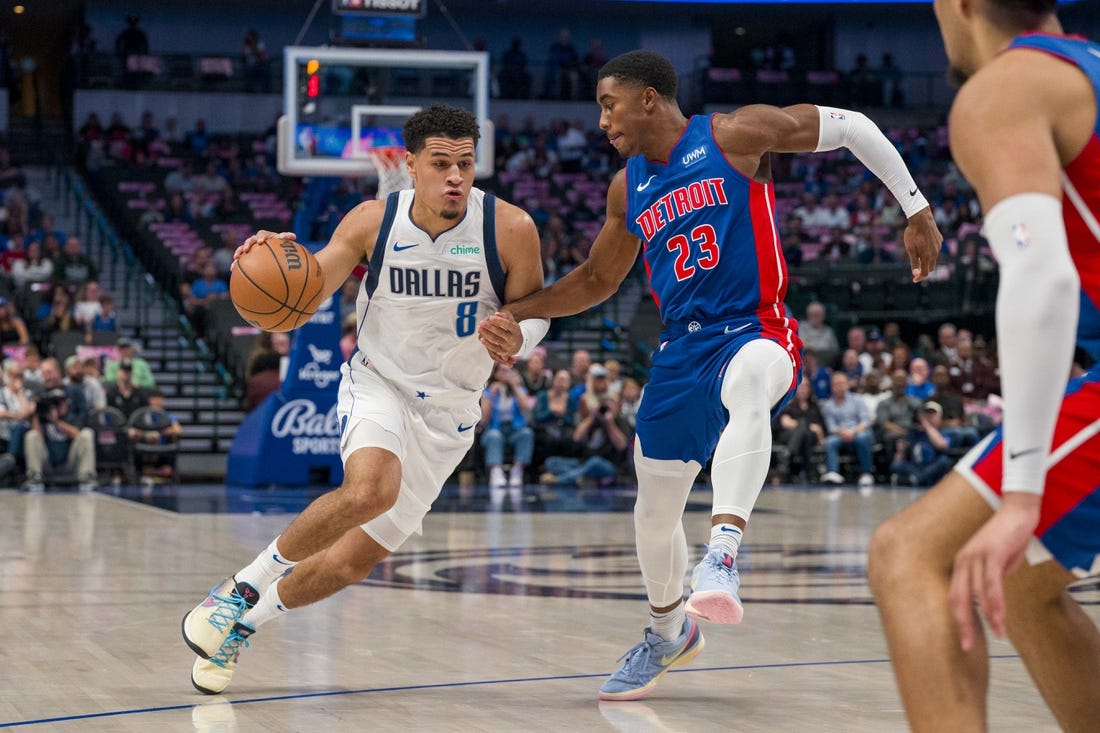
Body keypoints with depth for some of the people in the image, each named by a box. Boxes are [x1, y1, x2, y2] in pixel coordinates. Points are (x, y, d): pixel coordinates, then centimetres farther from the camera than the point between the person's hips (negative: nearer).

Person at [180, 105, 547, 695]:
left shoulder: (510, 229, -16)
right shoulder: (373, 221, -13)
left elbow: (534, 315, -2)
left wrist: (515, 336, -26)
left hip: (447, 412, 2)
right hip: (378, 383, -1)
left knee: (352, 562, 3)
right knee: (372, 488, -35)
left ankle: (244, 622, 30)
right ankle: (242, 586, -15)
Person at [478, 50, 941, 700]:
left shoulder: (735, 135, -7)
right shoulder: (629, 188, 12)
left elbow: (848, 126, -2)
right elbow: (597, 281, 24)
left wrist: (916, 209, -4)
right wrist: (516, 313, 10)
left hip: (755, 332, -7)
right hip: (682, 348, 7)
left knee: (746, 389, -44)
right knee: (655, 507, 13)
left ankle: (723, 555, -55)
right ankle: (669, 634, 40)